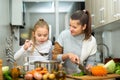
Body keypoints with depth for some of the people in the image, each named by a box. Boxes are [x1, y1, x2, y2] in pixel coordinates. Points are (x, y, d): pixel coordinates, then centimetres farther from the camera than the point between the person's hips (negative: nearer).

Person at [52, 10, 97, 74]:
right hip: (63, 74, -1)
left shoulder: (92, 41, -6)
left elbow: (90, 62, 2)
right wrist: (67, 55, -18)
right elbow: (54, 57, -2)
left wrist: (89, 67, -18)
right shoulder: (64, 35, -7)